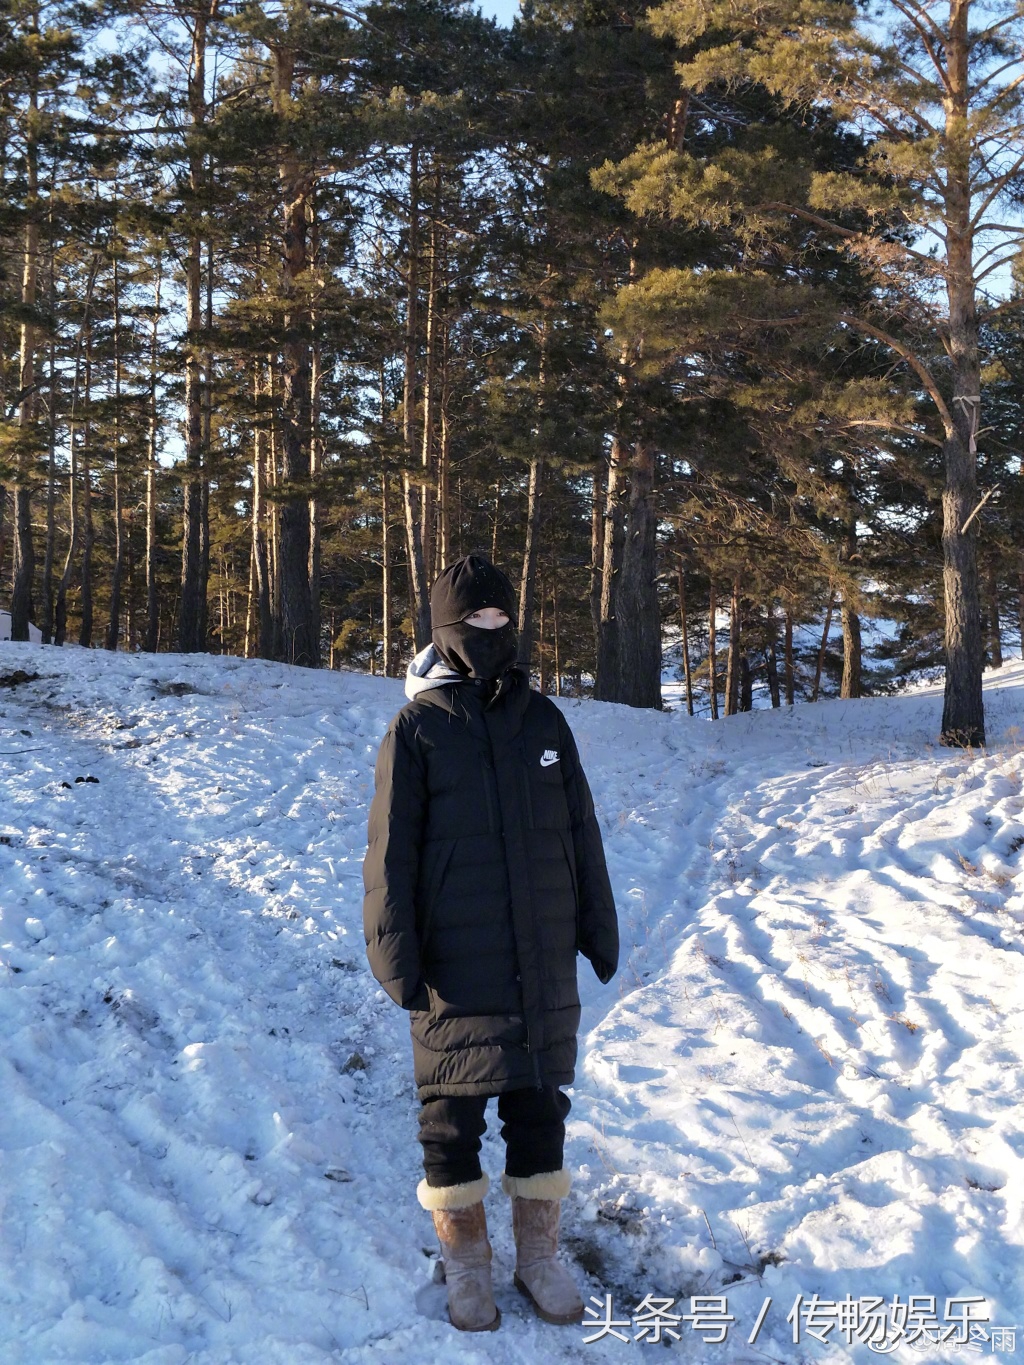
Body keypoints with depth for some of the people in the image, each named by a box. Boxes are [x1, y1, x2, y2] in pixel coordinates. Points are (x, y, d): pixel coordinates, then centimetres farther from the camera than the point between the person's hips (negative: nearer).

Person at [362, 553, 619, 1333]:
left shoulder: (542, 720, 5)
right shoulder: (418, 728, -5)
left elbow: (581, 835, 10)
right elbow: (391, 853, -5)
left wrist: (599, 930, 10)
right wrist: (395, 956, -8)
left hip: (545, 963, 3)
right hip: (457, 969, -3)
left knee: (541, 1108, 11)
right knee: (453, 1117, 7)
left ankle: (540, 1256, 27)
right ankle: (467, 1266, 24)